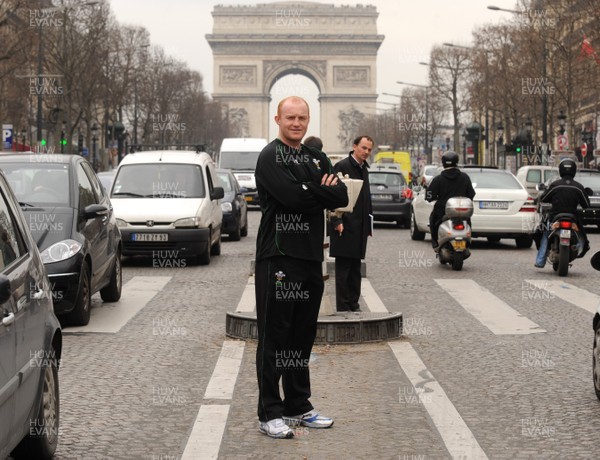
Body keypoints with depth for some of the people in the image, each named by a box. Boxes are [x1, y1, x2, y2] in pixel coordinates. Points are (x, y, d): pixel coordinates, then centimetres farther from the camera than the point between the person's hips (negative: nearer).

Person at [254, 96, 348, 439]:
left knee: (303, 336, 13)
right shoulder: (271, 157, -6)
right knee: (274, 338, -3)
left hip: (311, 257, 7)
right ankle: (269, 413, 1)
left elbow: (342, 197, 3)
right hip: (278, 259, -7)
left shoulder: (316, 158, 16)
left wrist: (309, 191, -11)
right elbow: (291, 196, -21)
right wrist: (323, 192, -6)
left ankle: (298, 406, 23)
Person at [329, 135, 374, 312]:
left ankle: (354, 303, 17)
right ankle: (343, 306, -1)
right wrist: (337, 221, -20)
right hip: (345, 226, -8)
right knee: (343, 267, -4)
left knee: (355, 268, 11)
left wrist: (368, 223, 17)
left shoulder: (364, 169, 16)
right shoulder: (342, 166, -9)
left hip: (359, 227, 8)